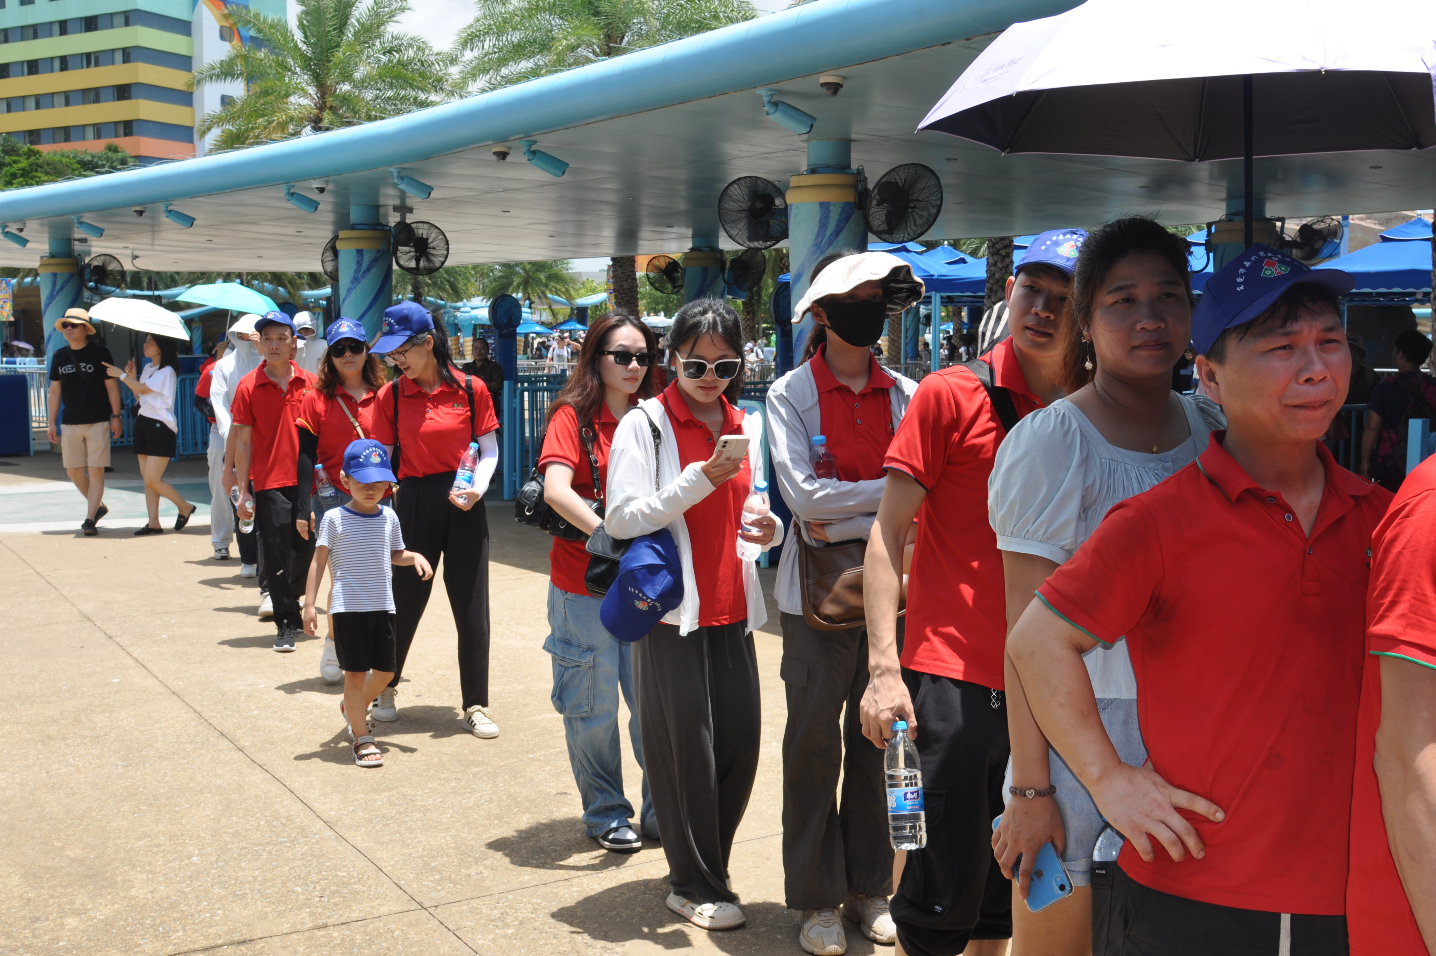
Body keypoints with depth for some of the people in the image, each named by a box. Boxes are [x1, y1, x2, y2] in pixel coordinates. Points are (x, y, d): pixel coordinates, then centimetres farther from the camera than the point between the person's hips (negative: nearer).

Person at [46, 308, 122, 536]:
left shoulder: (100, 353, -4)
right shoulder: (59, 356, 8)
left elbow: (112, 387, -2)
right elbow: (55, 391, 13)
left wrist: (116, 417, -5)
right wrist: (52, 422, 10)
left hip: (98, 422, -4)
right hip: (70, 423, 5)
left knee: (96, 471, -6)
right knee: (73, 471, 6)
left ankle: (90, 518, -2)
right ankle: (98, 506, 26)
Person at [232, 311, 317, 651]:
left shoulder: (309, 383, 3)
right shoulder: (248, 387, -1)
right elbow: (243, 440, 0)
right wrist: (243, 491, -2)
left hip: (307, 481, 2)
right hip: (269, 483, -2)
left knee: (306, 550, 7)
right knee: (277, 555, 0)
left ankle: (291, 598, 33)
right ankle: (286, 624, 9)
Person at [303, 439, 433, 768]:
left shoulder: (388, 518, 7)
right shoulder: (334, 519, -6)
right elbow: (318, 562, -6)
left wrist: (415, 557, -2)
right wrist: (309, 604, -10)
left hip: (382, 606, 5)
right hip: (348, 607, -5)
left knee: (385, 671, 11)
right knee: (355, 673, -1)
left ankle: (354, 707, 40)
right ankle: (361, 739, 10)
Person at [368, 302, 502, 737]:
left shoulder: (471, 390, -3)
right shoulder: (390, 396, -1)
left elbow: (489, 449, 3)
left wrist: (478, 487, -14)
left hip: (463, 505, 0)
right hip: (414, 502, 1)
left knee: (472, 607, 3)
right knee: (404, 601, 9)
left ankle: (476, 705, 15)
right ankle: (384, 686, 32)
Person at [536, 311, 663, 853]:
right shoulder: (572, 416, -5)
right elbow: (556, 489, -20)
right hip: (584, 585, -3)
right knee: (593, 706, 7)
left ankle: (660, 812, 21)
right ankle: (605, 814, 24)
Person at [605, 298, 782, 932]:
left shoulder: (747, 427, 13)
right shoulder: (644, 424, -4)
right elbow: (622, 519, -12)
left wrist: (769, 529, -1)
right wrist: (701, 479, -19)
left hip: (733, 610, 5)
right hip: (672, 610, -5)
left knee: (740, 743, 5)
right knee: (685, 747, -1)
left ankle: (709, 870, 23)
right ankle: (693, 885, 14)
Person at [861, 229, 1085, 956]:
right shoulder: (951, 394, -5)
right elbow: (888, 532, -7)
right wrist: (884, 668, -15)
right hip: (951, 677, -5)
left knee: (1009, 888, 16)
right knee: (945, 882, -2)